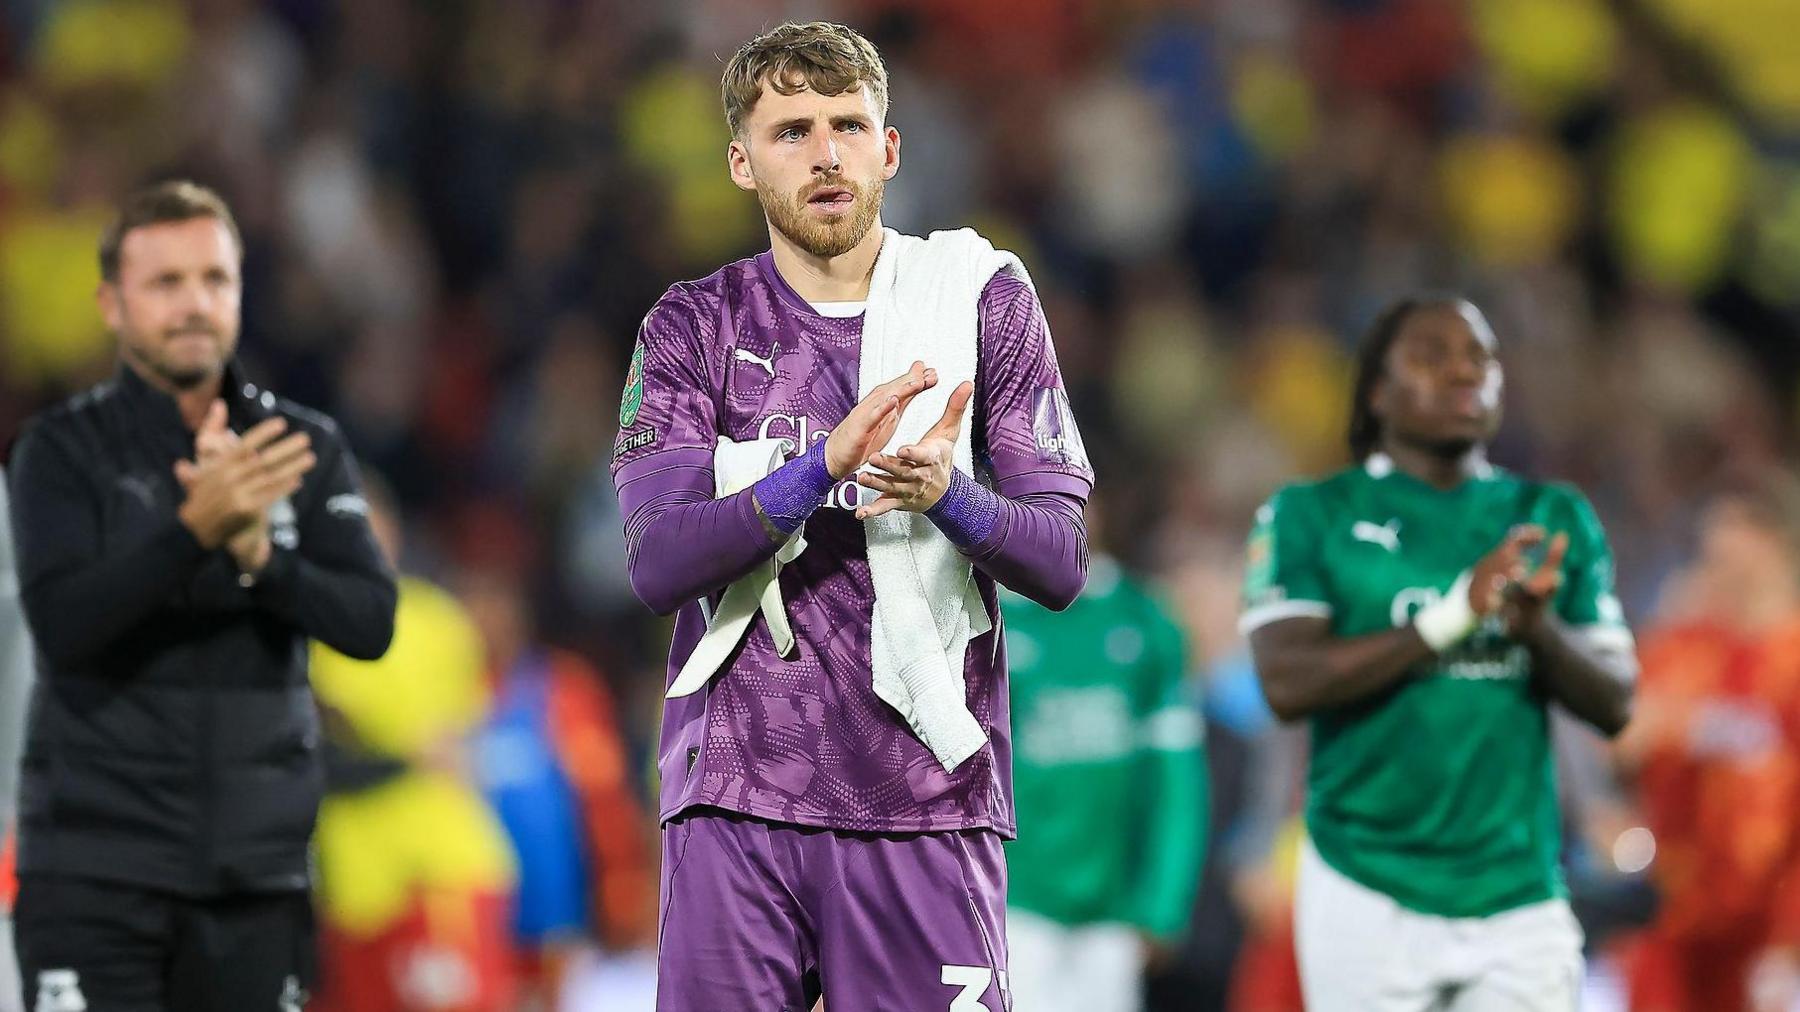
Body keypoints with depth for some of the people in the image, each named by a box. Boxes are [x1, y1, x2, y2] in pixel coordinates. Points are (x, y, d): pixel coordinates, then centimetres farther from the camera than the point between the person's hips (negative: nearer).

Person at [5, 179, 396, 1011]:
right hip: (96, 870, -3)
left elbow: (369, 622, -2)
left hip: (258, 871, 3)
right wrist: (193, 530, -29)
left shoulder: (304, 447, 8)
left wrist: (257, 555, -20)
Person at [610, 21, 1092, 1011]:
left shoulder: (981, 299, 7)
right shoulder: (692, 327, 8)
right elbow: (655, 565, -6)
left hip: (929, 803, 0)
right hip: (736, 805, 0)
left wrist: (949, 495, -18)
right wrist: (827, 465, -20)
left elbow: (1061, 564, 3)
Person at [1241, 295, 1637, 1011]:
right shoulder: (1312, 516, 3)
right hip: (1368, 891, -3)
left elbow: (1614, 703, 7)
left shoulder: (1554, 518, 13)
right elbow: (1288, 682, -11)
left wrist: (1539, 628, -14)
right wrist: (1454, 616, -17)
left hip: (1518, 892, 3)